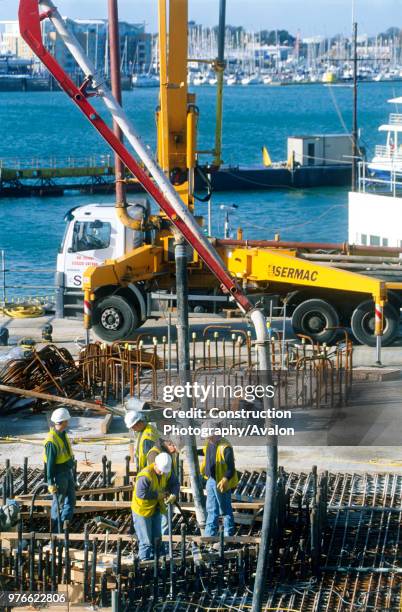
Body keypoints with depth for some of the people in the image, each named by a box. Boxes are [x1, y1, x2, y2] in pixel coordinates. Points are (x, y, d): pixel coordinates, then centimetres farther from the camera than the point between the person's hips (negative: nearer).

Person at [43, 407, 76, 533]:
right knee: (59, 503, 4)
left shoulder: (63, 434, 2)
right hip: (59, 475, -9)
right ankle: (56, 531, 18)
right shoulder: (52, 441, -26)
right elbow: (50, 463, -23)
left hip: (68, 472, 9)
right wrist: (51, 483, -20)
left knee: (70, 501, 16)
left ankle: (64, 526, 28)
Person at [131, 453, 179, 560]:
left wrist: (174, 495, -18)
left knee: (156, 538, 17)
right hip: (142, 510, -7)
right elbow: (141, 494, -34)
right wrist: (158, 495, -26)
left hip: (156, 509, 8)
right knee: (146, 540, -4)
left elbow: (175, 484, 3)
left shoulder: (167, 472, -7)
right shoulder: (145, 476, -31)